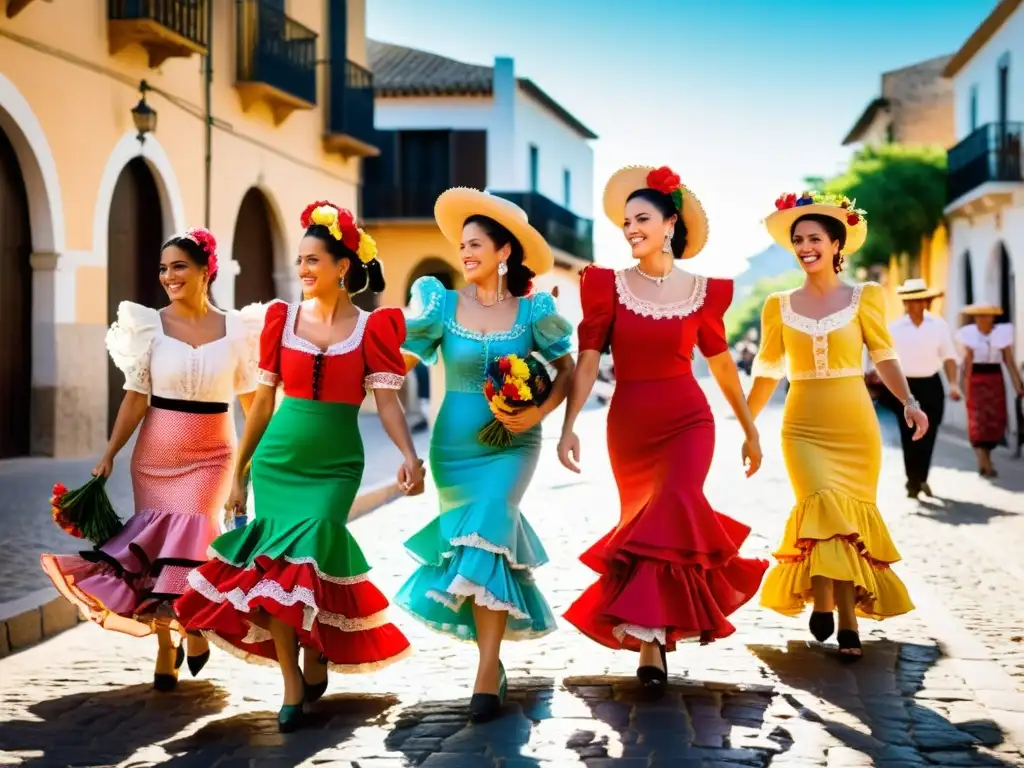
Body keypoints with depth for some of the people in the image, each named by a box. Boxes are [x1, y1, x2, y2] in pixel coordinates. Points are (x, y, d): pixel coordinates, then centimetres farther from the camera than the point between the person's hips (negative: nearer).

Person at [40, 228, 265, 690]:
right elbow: (135, 397, 0)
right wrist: (109, 454, -3)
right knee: (156, 545, 1)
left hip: (210, 453, -1)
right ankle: (166, 645, 15)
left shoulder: (236, 328, 0)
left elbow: (251, 397, 5)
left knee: (190, 542, -9)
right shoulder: (149, 325, -1)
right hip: (156, 450, 1)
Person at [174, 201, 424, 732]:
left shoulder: (371, 326, -3)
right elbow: (263, 400, 8)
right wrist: (238, 472, 8)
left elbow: (387, 400, -10)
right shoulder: (282, 318, 4)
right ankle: (292, 685, 5)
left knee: (305, 559, -12)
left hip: (335, 463, -2)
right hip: (277, 458, 2)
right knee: (275, 563, -4)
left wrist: (409, 455, -27)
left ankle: (315, 662, 14)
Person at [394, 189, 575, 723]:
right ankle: (492, 657, 23)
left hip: (510, 443, -2)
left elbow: (567, 369, 2)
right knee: (474, 539, 5)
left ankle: (486, 674, -16)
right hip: (453, 443, 2)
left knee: (486, 532, -18)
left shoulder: (532, 311, -3)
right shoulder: (444, 306, 0)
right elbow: (401, 360, -4)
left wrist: (538, 413, -14)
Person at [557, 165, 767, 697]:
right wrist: (568, 426, -15)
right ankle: (656, 631, 24)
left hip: (687, 421, -1)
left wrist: (750, 430, 17)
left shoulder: (702, 292, 1)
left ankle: (650, 640, -17)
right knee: (646, 521, 9)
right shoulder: (609, 286, -1)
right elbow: (587, 361, -6)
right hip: (629, 424, 1)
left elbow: (722, 364, 12)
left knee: (669, 515, -19)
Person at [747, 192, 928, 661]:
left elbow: (884, 358, -1)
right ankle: (845, 620, -4)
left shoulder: (863, 298, 3)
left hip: (854, 426, 0)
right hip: (803, 427, 0)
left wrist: (909, 403, -16)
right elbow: (768, 372, 10)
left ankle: (828, 602, 14)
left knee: (851, 514, 1)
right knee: (825, 508, -15)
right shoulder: (780, 306, 6)